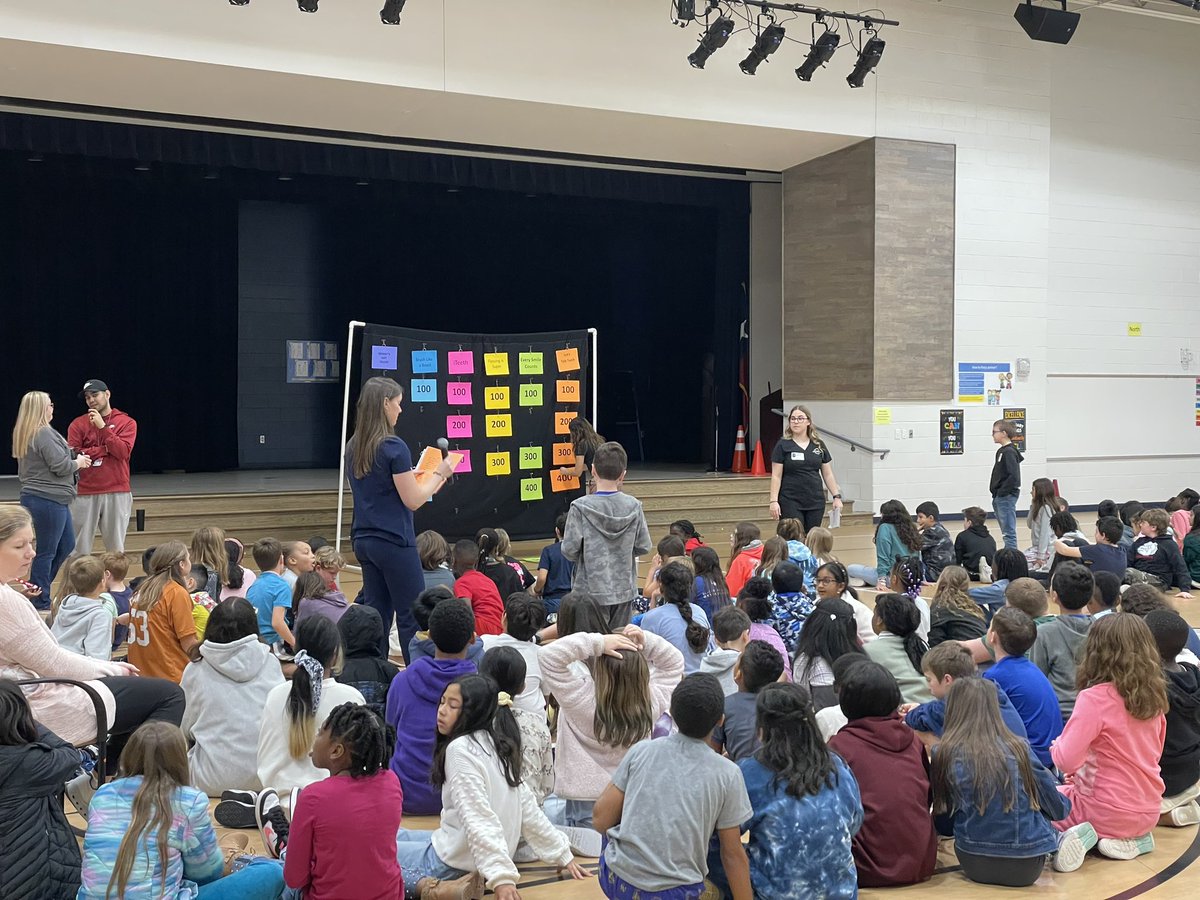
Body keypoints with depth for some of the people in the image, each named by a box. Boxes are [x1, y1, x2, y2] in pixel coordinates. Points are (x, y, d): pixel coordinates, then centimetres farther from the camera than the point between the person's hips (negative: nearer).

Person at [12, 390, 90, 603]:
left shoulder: (24, 434, 14)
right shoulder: (44, 434, -17)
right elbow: (61, 466, -19)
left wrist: (74, 458, 11)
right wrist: (79, 462, 0)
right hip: (48, 500, -10)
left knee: (67, 545, 19)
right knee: (47, 551, -2)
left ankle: (38, 590, 23)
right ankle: (40, 602, 5)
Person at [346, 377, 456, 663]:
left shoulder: (353, 447, 8)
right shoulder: (393, 447, -16)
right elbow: (413, 500, -14)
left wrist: (423, 482, 19)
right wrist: (439, 474, -1)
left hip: (363, 540, 8)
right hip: (394, 542, -8)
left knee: (376, 613, 11)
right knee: (412, 617, 0)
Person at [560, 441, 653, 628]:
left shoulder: (580, 507, -16)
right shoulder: (633, 506, -6)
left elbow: (569, 550, -14)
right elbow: (643, 546, 0)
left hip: (592, 591, -3)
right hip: (625, 590, 3)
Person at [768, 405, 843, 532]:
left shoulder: (819, 445, 8)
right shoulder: (783, 445, -1)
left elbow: (828, 474, 12)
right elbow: (776, 476, -3)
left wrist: (837, 496, 6)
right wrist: (774, 501, -10)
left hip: (816, 502, 3)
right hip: (791, 502, -3)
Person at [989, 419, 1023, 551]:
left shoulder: (1009, 452, -15)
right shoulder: (1001, 451, 14)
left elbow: (1014, 476, -24)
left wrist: (1002, 492, -19)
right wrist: (996, 495, 13)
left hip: (1007, 497, -10)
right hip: (999, 498, 10)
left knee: (1009, 531, -7)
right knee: (1006, 531, 15)